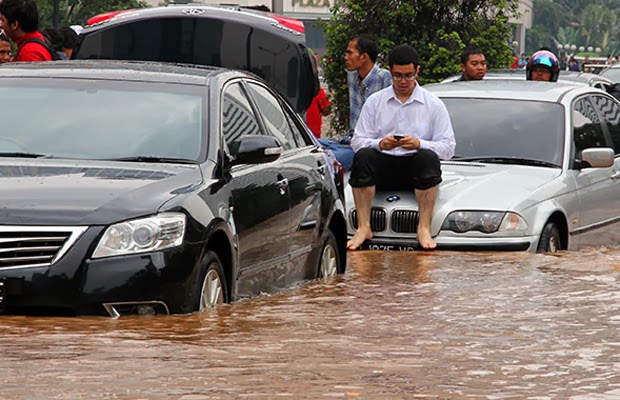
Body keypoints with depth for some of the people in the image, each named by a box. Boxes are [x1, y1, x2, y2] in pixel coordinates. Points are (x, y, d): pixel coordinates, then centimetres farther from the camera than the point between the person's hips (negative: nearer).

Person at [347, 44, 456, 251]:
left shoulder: (433, 104, 8)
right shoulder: (374, 102, 13)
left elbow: (448, 147, 1)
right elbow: (357, 140, 5)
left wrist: (419, 144, -18)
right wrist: (380, 144, -17)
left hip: (416, 170, -1)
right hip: (383, 168, 1)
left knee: (428, 157, -35)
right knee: (363, 156, -31)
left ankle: (424, 228, -35)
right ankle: (363, 227, -31)